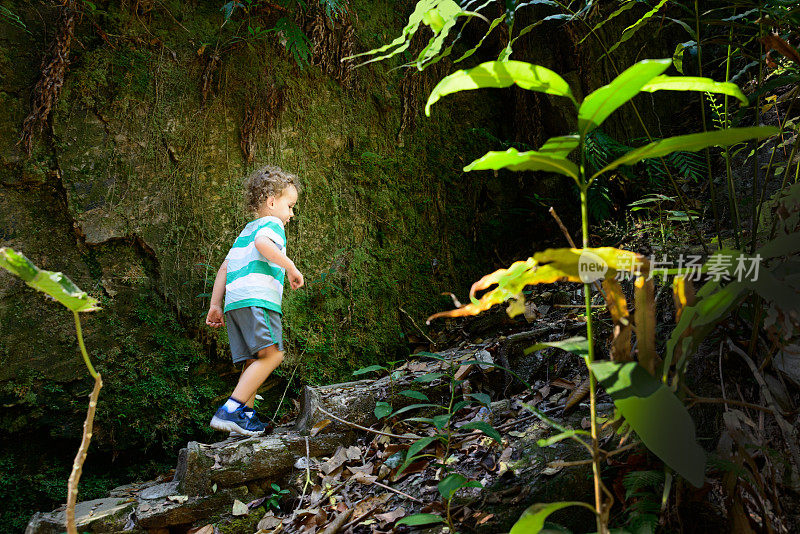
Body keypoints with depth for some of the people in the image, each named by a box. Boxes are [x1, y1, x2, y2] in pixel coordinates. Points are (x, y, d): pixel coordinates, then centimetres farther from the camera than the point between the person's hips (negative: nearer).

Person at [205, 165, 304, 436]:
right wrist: (291, 268, -11)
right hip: (256, 297, -10)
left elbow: (225, 268, 30)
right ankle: (230, 410, -23)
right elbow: (263, 243, -18)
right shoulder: (272, 223, 6)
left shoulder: (245, 231, 33)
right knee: (272, 354, -16)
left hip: (234, 302, 10)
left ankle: (245, 416, 2)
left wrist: (215, 305, 29)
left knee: (254, 361, 8)